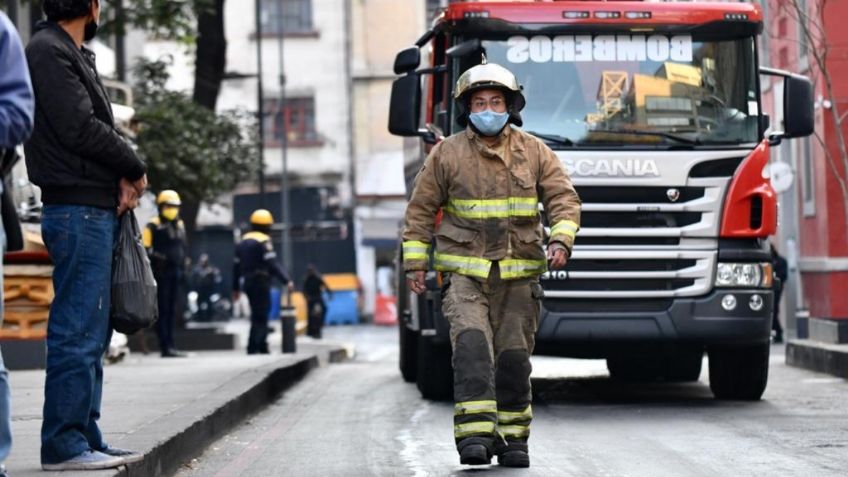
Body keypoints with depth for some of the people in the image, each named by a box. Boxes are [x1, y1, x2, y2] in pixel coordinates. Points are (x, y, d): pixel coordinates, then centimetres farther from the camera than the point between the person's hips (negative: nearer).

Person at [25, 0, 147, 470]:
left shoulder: (74, 55, 20)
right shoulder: (48, 51, -10)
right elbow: (80, 128, -18)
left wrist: (122, 176, -2)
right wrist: (134, 168, -5)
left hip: (99, 210, 10)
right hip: (77, 209, -10)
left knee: (91, 333, 12)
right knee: (77, 333, -9)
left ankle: (85, 438, 17)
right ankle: (63, 444, -7)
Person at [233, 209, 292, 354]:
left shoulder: (243, 242, 15)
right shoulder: (263, 241, -10)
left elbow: (236, 266, 17)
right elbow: (272, 264, -18)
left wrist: (236, 288, 22)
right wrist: (286, 281, -17)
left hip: (248, 283, 8)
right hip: (261, 282, -8)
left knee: (259, 315, 16)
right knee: (260, 317, -6)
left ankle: (262, 347, 19)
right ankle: (253, 347, -12)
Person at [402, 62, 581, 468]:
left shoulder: (534, 152, 5)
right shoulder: (447, 154, 3)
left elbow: (563, 199, 2)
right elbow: (420, 209, 8)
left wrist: (561, 240, -16)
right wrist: (414, 262, 3)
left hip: (517, 276, 2)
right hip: (464, 273, -2)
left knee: (514, 356, 3)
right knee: (471, 344, -19)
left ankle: (511, 439, 15)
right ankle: (474, 435, -26)